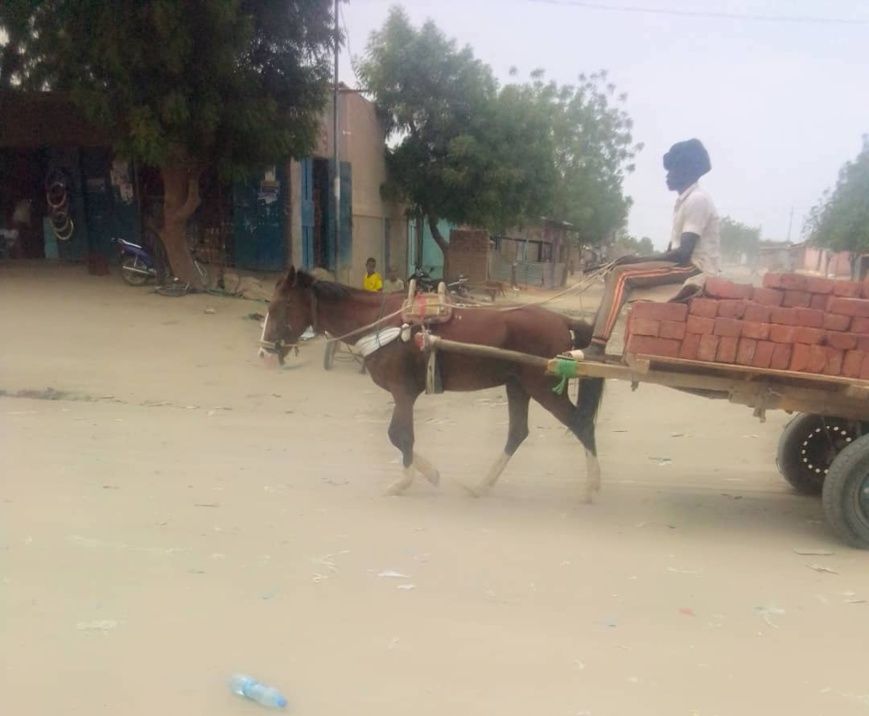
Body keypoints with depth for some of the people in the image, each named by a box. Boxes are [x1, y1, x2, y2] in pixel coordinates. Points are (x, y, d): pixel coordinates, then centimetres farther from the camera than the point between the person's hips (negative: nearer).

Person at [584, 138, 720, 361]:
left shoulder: (697, 200, -12)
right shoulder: (685, 201, 19)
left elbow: (683, 253, -21)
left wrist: (639, 259, -17)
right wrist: (639, 260, 7)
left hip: (696, 269, -10)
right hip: (685, 265, 10)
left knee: (622, 275, -23)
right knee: (617, 275, 6)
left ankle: (597, 346, -32)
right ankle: (593, 333, -2)